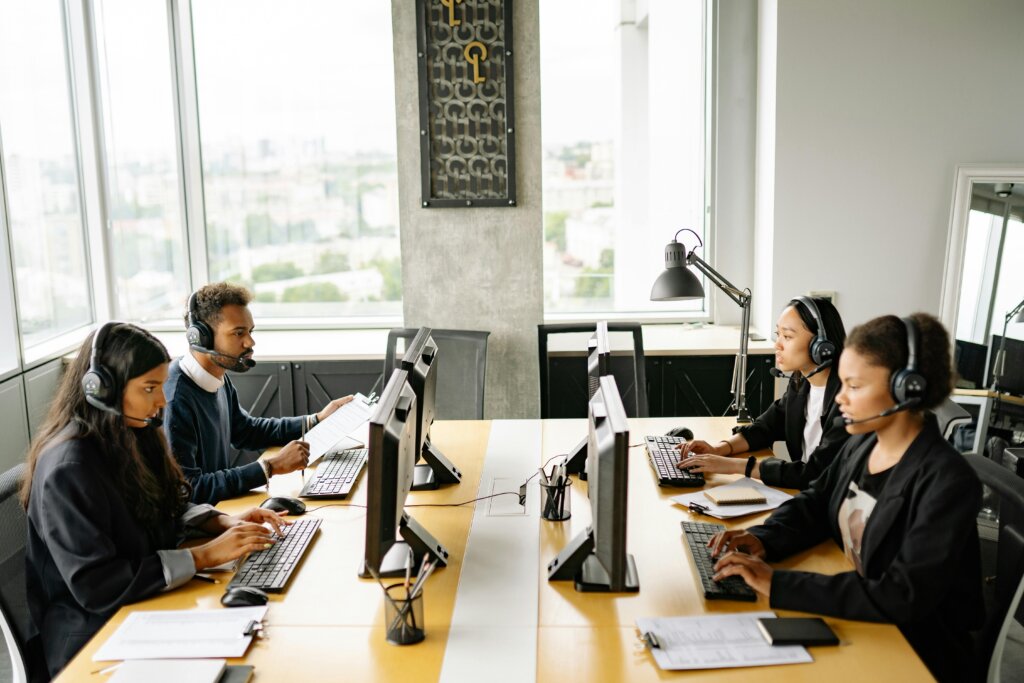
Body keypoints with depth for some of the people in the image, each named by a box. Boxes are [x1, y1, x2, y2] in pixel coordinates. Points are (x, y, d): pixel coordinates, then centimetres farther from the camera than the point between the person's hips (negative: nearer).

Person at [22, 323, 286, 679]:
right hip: (93, 631, -7)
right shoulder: (69, 469, -23)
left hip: (148, 600, 8)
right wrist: (204, 556, -24)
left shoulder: (132, 433, 2)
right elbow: (95, 586, -26)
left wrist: (225, 523, -3)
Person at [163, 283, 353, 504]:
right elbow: (187, 492, -27)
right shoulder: (175, 400, -24)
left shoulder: (218, 378, 5)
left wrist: (317, 420, 12)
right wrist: (271, 466, -26)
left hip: (221, 503, 8)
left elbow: (246, 431, 21)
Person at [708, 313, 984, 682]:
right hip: (854, 621, 7)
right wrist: (762, 540, -9)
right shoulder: (861, 445, 0)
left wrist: (778, 584, -32)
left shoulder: (947, 483, -24)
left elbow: (902, 599, -30)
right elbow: (813, 505, 12)